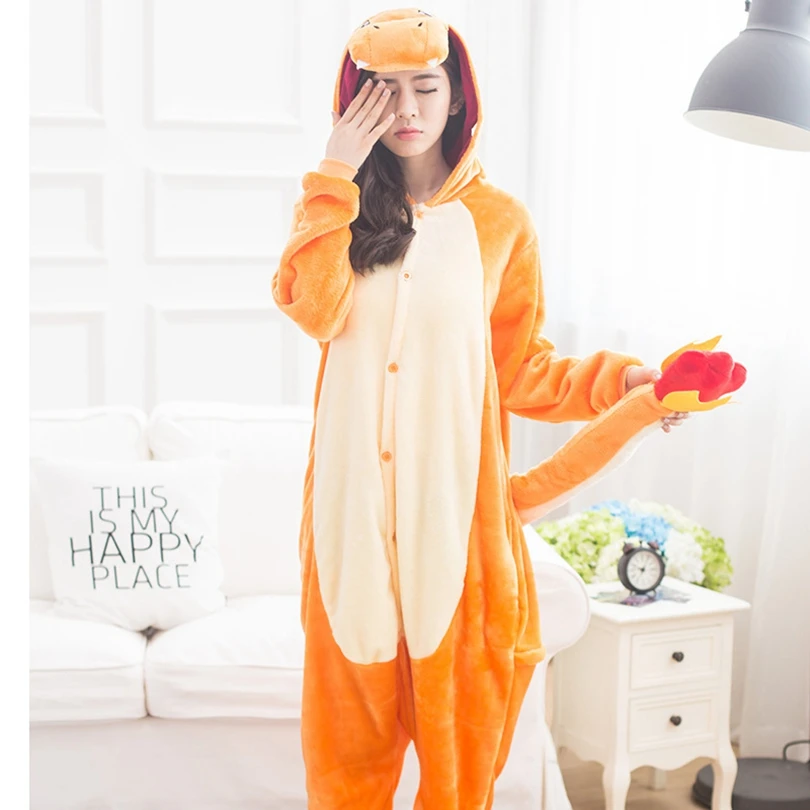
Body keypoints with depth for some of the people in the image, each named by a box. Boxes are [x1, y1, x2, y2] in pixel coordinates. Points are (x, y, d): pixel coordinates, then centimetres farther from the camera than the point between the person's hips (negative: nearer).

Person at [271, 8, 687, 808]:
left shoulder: (499, 220, 4)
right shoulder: (334, 209, 9)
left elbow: (523, 369, 7)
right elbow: (315, 311, -12)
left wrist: (618, 378, -7)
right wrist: (336, 173, -10)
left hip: (453, 501, -1)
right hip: (356, 503, 1)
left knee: (457, 715, 5)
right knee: (352, 713, 7)